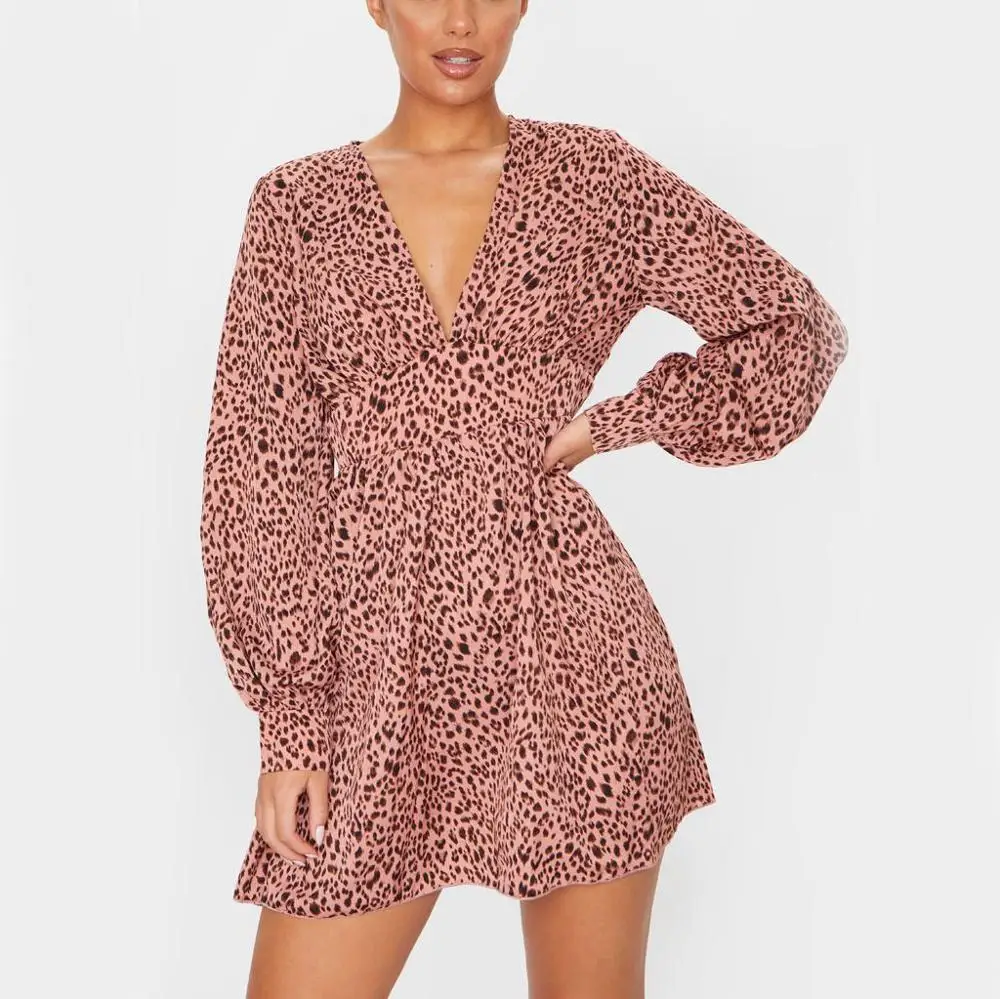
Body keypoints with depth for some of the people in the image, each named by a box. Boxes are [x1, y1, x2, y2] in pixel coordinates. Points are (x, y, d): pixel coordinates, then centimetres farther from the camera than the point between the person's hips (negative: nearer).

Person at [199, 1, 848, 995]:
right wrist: (289, 714, -2)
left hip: (572, 660, 0)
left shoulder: (593, 176, 4)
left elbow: (797, 328, 7)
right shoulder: (297, 203, 5)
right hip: (384, 670, 1)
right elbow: (261, 471, 2)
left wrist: (614, 424, -3)